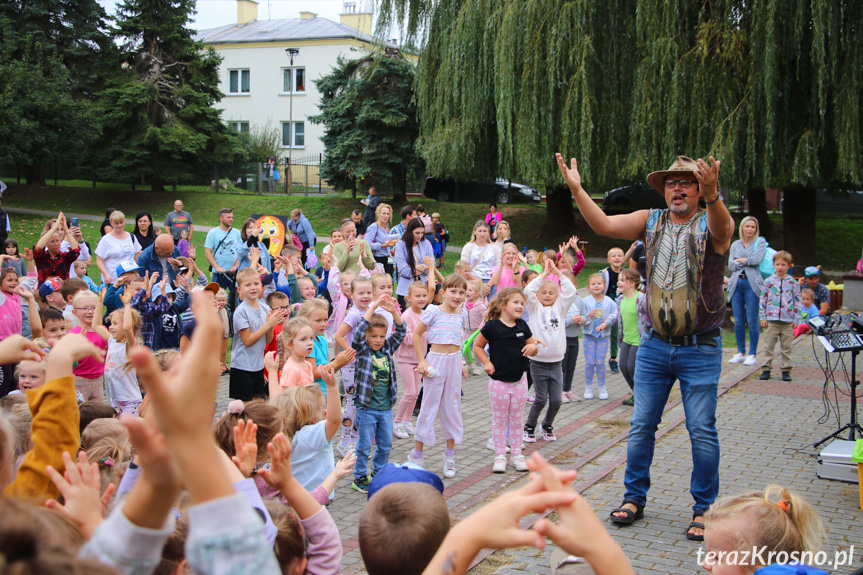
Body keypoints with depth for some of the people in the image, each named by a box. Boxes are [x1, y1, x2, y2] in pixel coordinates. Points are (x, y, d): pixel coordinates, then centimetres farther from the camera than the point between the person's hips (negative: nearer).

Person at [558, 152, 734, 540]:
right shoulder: (651, 221, 5)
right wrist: (576, 189, -20)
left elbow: (722, 229, -31)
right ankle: (634, 498, 24)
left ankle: (703, 508, 17)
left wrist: (712, 195, -53)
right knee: (641, 425, 9)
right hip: (654, 345, 3)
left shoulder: (711, 223, -6)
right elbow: (604, 225, -6)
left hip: (700, 349, -3)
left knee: (702, 431, 2)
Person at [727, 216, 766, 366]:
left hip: (752, 284, -4)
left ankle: (752, 354, 1)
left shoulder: (760, 242, 7)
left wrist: (740, 260, 1)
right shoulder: (735, 245, 17)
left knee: (752, 321, -5)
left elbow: (757, 259, -10)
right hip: (736, 284, 4)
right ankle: (741, 353, 13)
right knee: (738, 321, 4)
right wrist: (748, 261, -2)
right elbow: (731, 265, 6)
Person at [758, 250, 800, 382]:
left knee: (786, 347, 7)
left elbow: (797, 301, 7)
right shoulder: (768, 281, 2)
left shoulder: (793, 282, 3)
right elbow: (763, 300, 4)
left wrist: (796, 318, 3)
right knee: (768, 346, 3)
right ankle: (766, 369, 11)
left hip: (787, 321, 0)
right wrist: (762, 317, 0)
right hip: (771, 320, 0)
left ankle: (786, 370, 14)